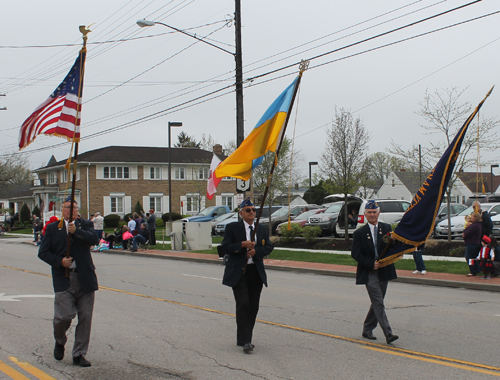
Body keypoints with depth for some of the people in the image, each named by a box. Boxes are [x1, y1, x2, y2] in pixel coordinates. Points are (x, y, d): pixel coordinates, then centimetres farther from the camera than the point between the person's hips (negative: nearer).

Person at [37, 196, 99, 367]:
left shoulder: (85, 225, 11)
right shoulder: (53, 228, 9)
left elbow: (94, 239, -9)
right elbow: (43, 252, 5)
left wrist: (76, 231, -20)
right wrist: (59, 261, -9)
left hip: (85, 278, 2)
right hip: (63, 280, -1)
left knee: (85, 317, 1)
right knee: (65, 315, -11)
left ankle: (79, 355, 13)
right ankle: (60, 342, 22)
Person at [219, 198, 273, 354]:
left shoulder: (262, 229, 12)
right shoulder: (232, 228, -1)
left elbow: (269, 247, 9)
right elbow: (224, 248, -7)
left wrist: (256, 251, -10)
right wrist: (242, 245, -20)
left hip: (256, 272, 5)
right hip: (238, 272, -5)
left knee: (253, 306, 7)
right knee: (243, 304, -13)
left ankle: (246, 339, 20)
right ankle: (245, 341, -11)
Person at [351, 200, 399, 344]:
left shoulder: (386, 228, 7)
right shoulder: (359, 233, -1)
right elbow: (355, 253, -5)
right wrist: (371, 264, -15)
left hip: (383, 272, 4)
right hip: (369, 273, -4)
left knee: (377, 303, 12)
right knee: (379, 303, -11)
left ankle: (367, 330, 26)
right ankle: (388, 334, -15)